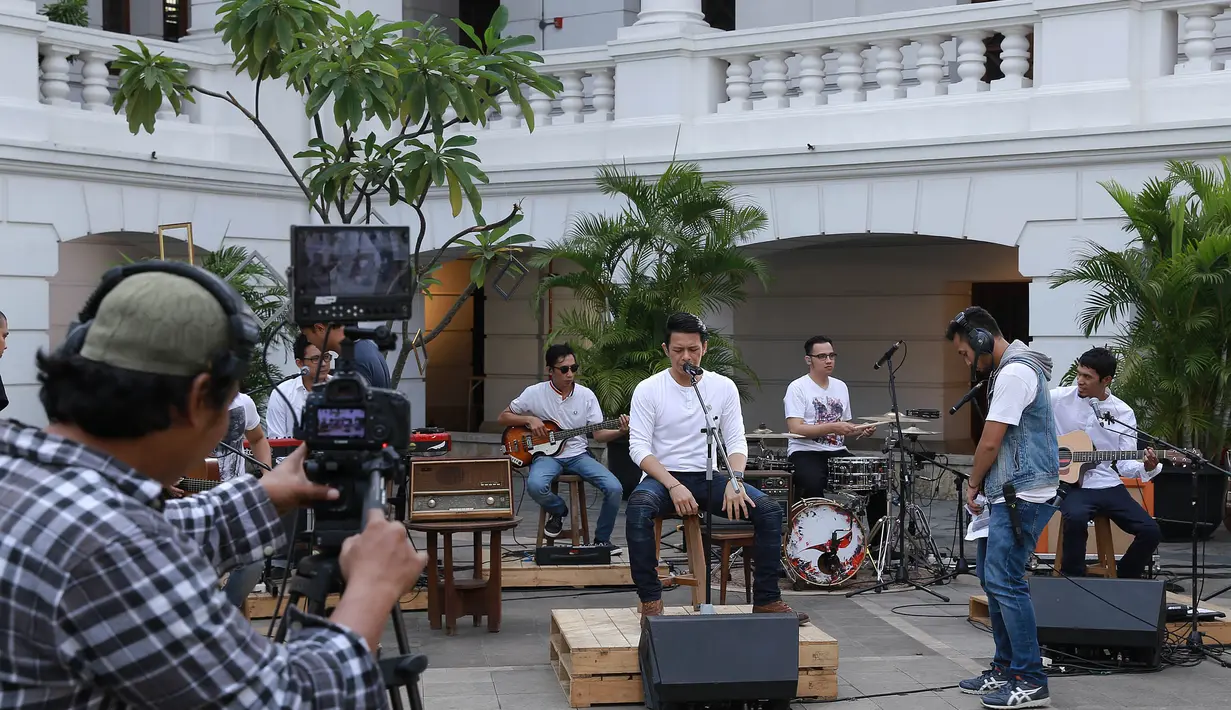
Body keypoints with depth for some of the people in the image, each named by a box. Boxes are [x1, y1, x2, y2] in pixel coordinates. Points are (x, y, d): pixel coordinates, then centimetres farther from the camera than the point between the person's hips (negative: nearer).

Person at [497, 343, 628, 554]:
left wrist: (620, 431, -20)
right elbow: (502, 418, 6)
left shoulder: (586, 395, 1)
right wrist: (529, 419, -12)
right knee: (535, 485, -37)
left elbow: (599, 435, 0)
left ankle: (602, 539, 3)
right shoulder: (534, 393, -4)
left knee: (614, 488, -21)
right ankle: (557, 510, 0)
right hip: (547, 454, -2)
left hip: (578, 454, 2)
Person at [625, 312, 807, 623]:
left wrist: (735, 481, -18)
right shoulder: (648, 390, -6)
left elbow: (736, 441, 2)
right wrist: (674, 486, -24)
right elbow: (639, 447, -11)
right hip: (662, 477, -3)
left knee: (770, 510, -18)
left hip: (708, 477, 3)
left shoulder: (724, 387, 3)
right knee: (638, 508, -37)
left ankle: (766, 599, -7)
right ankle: (650, 599, -24)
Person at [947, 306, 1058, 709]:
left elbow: (990, 443, -15)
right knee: (991, 575, 14)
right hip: (1008, 494, 11)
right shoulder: (1014, 369, 18)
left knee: (1004, 580, -12)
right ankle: (1005, 670, 21)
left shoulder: (1013, 373, -15)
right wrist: (983, 485, 12)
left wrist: (973, 485, 0)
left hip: (1023, 495, -11)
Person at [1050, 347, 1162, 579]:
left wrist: (1146, 468, -18)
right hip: (1071, 483, -3)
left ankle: (1123, 579, 15)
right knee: (1075, 517, -37)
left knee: (1150, 531, -11)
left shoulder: (1123, 414, 5)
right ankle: (1073, 579, -15)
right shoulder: (1059, 399, -2)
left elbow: (1124, 464, 3)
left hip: (1109, 486, 3)